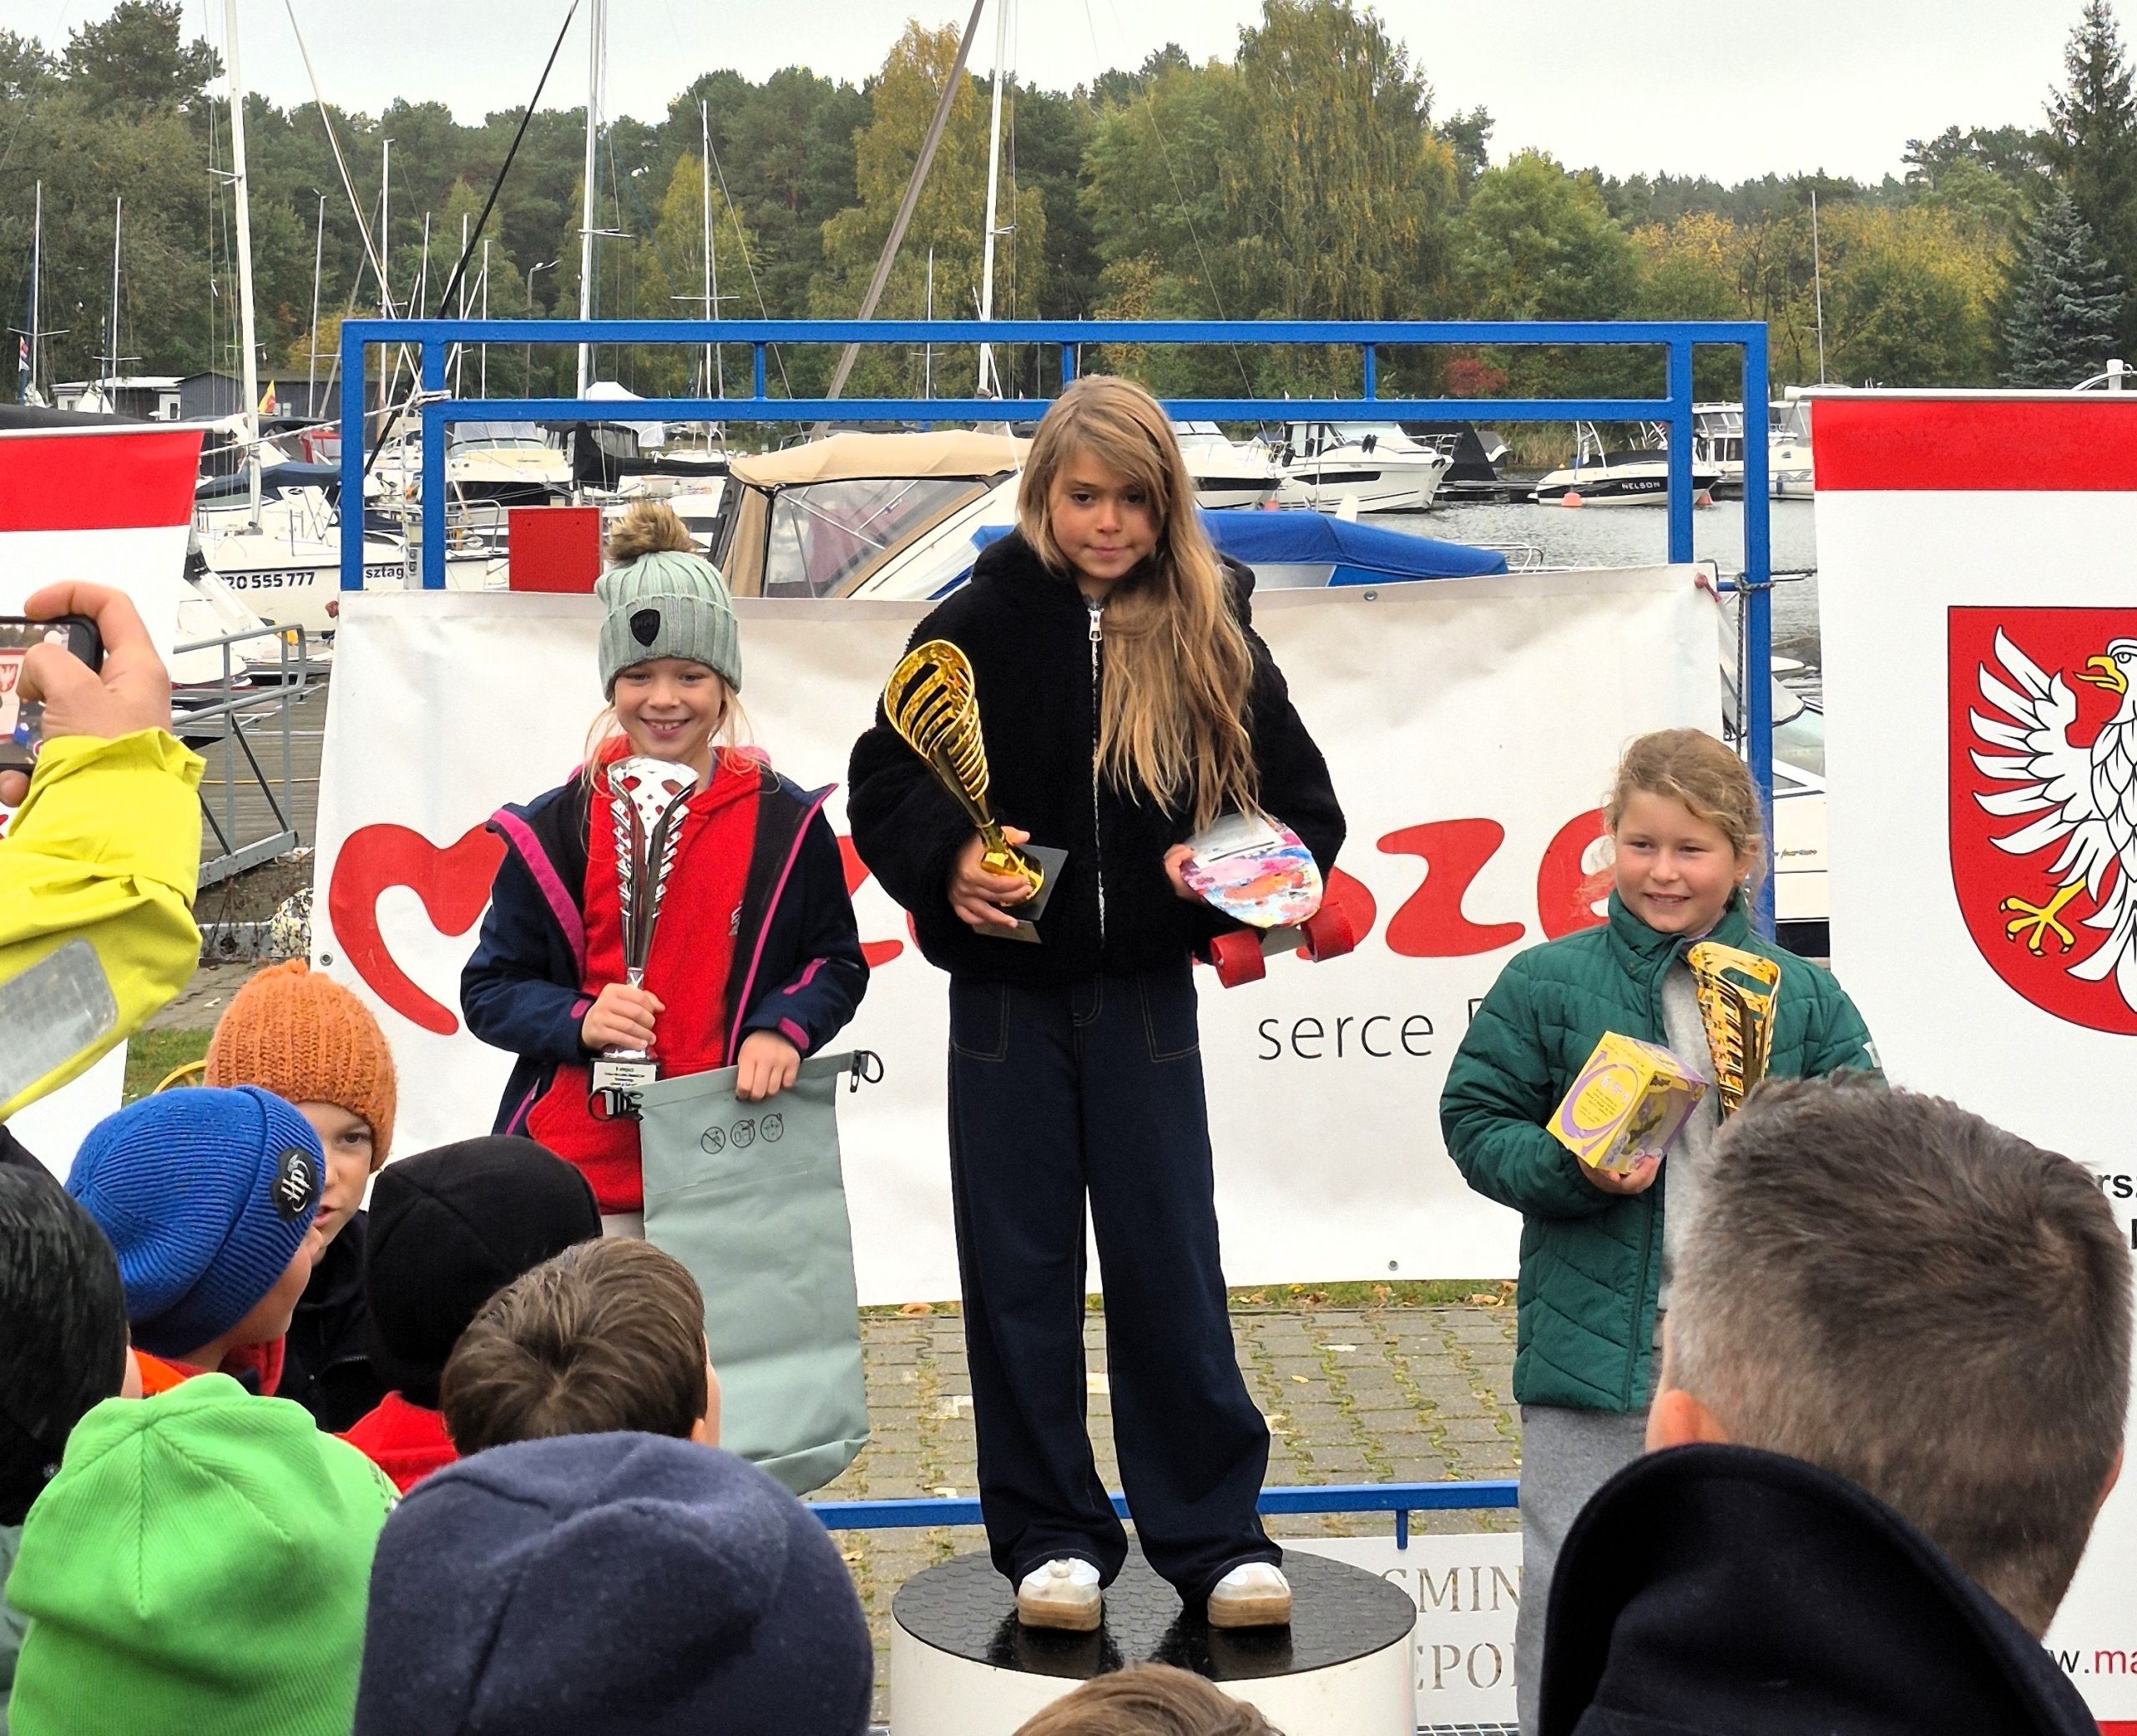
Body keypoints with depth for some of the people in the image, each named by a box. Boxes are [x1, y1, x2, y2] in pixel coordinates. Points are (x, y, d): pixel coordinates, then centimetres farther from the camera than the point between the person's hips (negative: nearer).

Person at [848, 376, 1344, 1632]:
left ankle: (1216, 1536, 14)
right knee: (1020, 1271, 6)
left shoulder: (1214, 634, 0)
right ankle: (1052, 1537, 18)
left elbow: (1305, 807, 7)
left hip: (1145, 995, 0)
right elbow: (882, 783, 0)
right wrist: (946, 865, -18)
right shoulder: (979, 624, -2)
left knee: (1172, 1264, 2)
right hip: (1007, 991, 0)